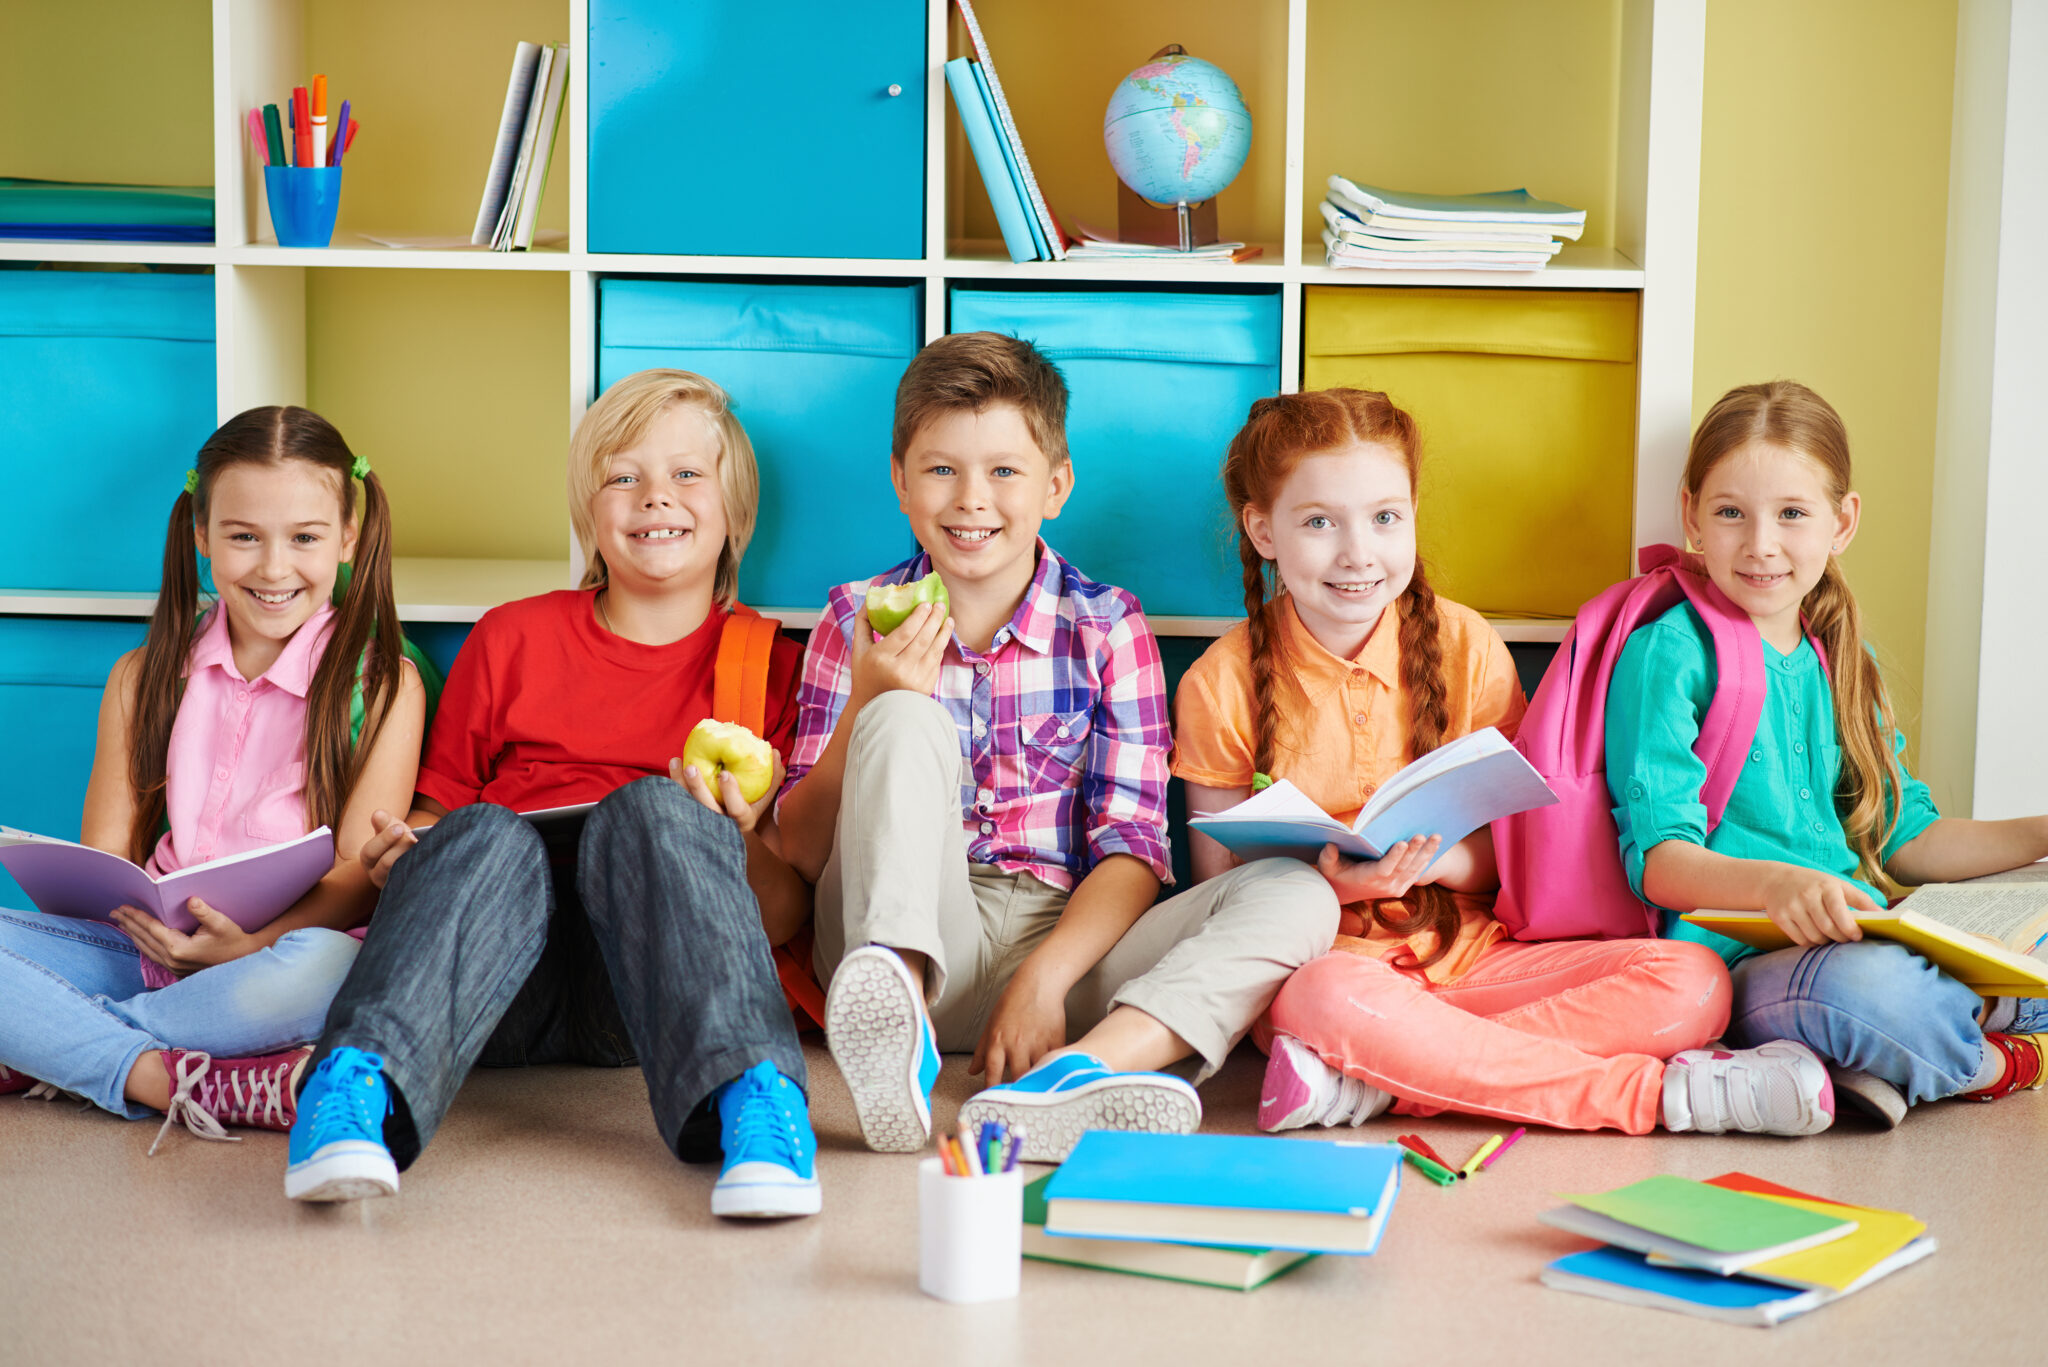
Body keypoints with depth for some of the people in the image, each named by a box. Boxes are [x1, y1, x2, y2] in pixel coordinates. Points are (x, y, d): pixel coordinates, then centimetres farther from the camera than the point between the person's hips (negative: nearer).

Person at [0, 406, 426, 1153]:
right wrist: (142, 917, -14)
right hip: (145, 948, 3)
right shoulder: (144, 678, 13)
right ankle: (176, 1083, -30)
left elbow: (361, 872, -5)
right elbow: (104, 856, 9)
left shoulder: (382, 683, 3)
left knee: (328, 967, -38)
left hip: (274, 955, -3)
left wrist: (254, 944, -24)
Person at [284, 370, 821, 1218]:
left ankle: (751, 1101, -50)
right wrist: (398, 855, -2)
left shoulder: (770, 666, 17)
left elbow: (787, 917, 12)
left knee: (650, 806, -31)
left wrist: (739, 846, -11)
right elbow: (438, 808, 22)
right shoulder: (513, 639, 22)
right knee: (485, 834, -31)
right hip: (499, 983, 1)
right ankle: (355, 1089, -53)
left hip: (649, 984, -1)